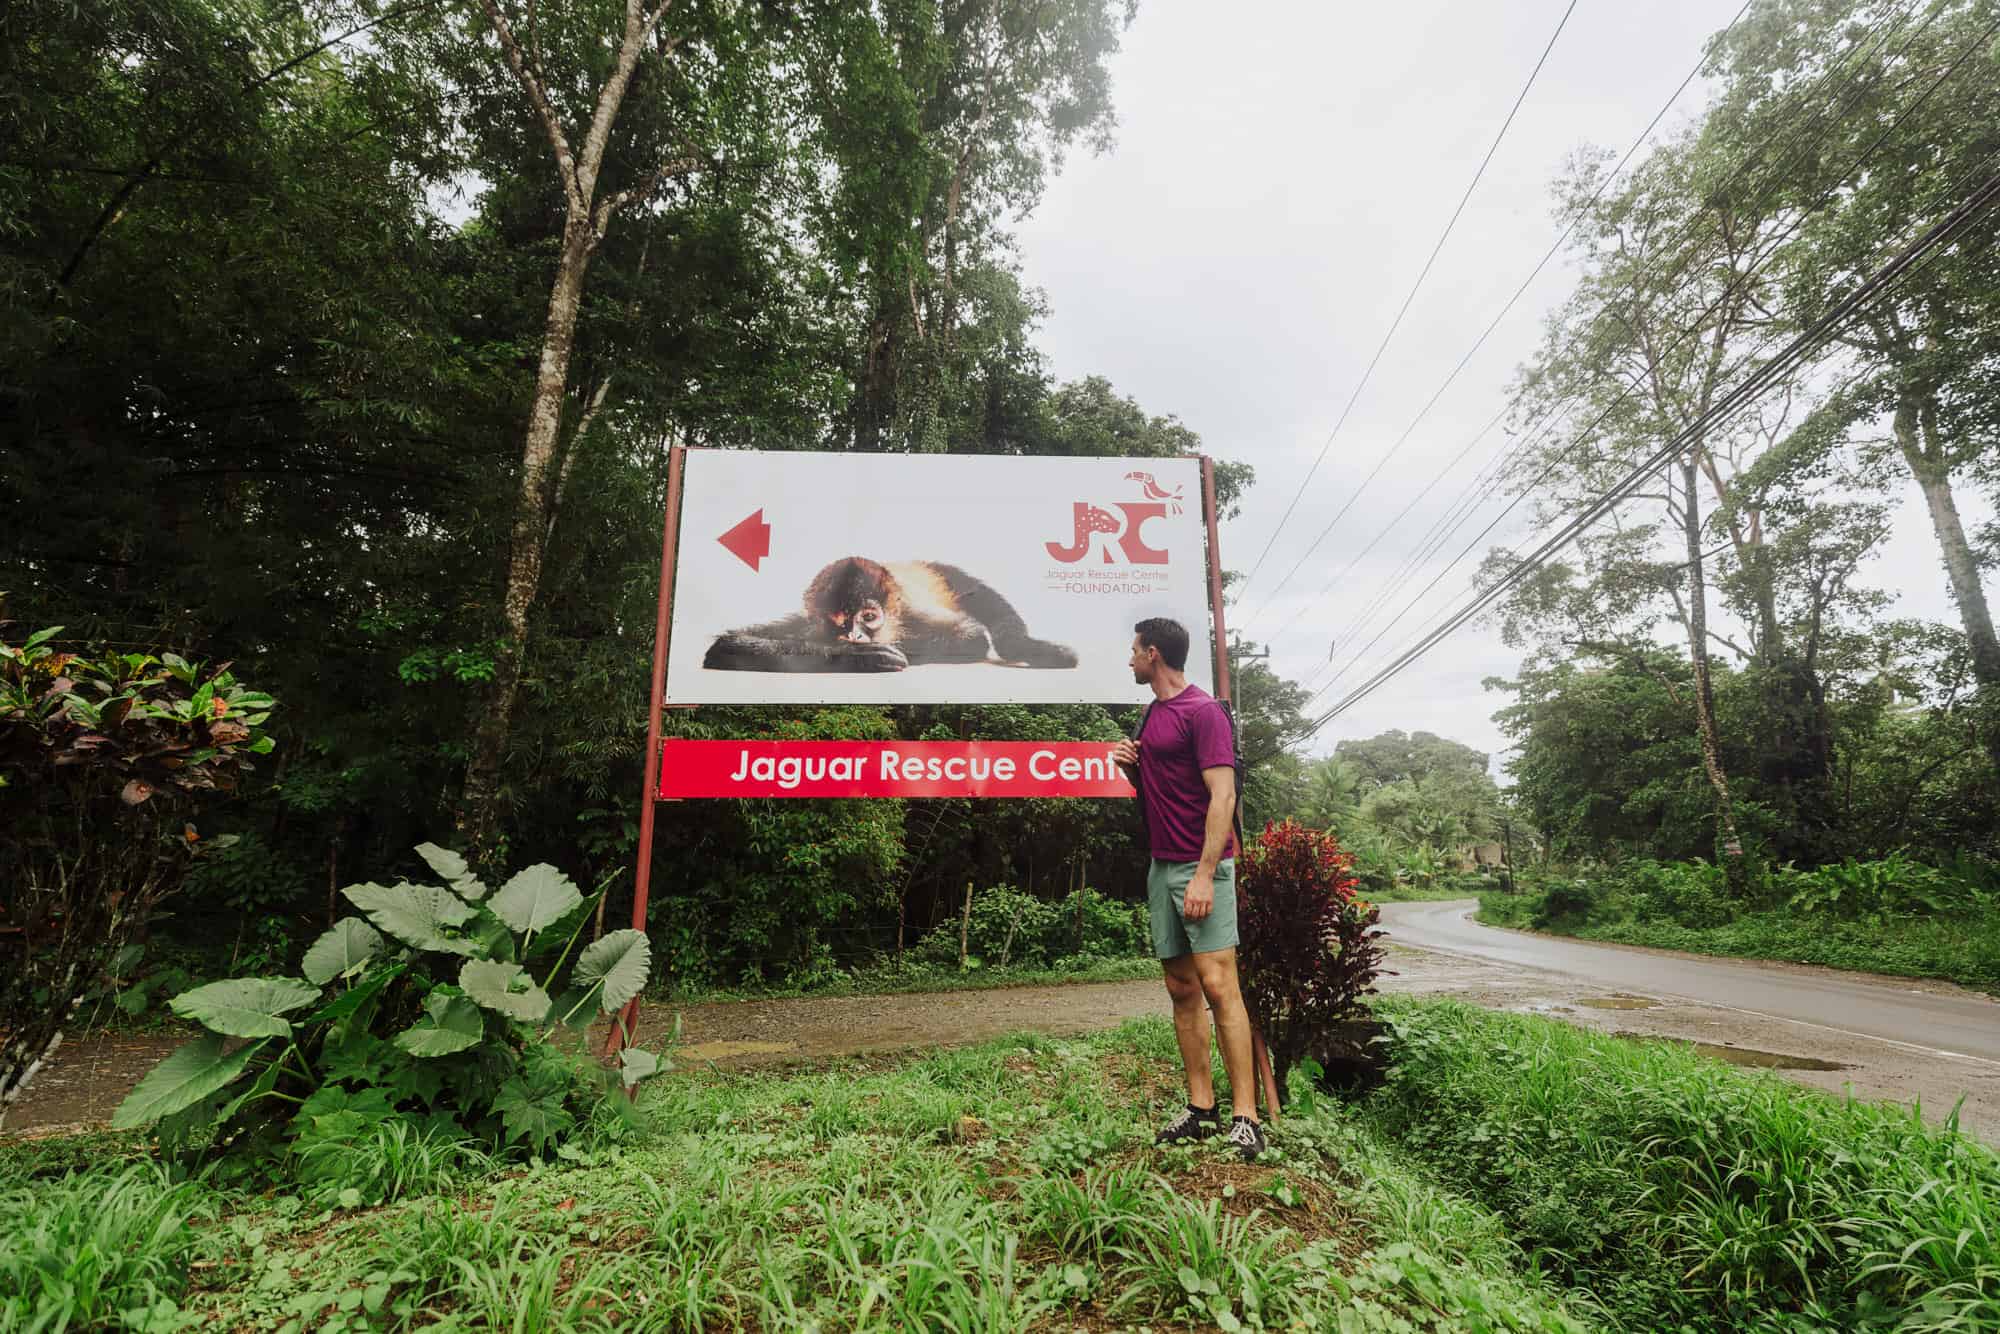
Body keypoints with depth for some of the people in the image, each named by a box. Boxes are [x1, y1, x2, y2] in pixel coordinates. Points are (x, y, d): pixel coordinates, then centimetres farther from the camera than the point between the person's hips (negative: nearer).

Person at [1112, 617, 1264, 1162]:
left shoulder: (1202, 710, -9)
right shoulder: (1151, 714, 17)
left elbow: (1222, 796, -16)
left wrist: (1204, 874, -22)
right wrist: (1131, 765, 5)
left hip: (1200, 866, -8)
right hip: (1161, 866, 8)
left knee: (1218, 985, -8)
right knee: (1182, 989, 9)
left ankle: (1245, 1117, -1)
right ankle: (1201, 1108, 16)